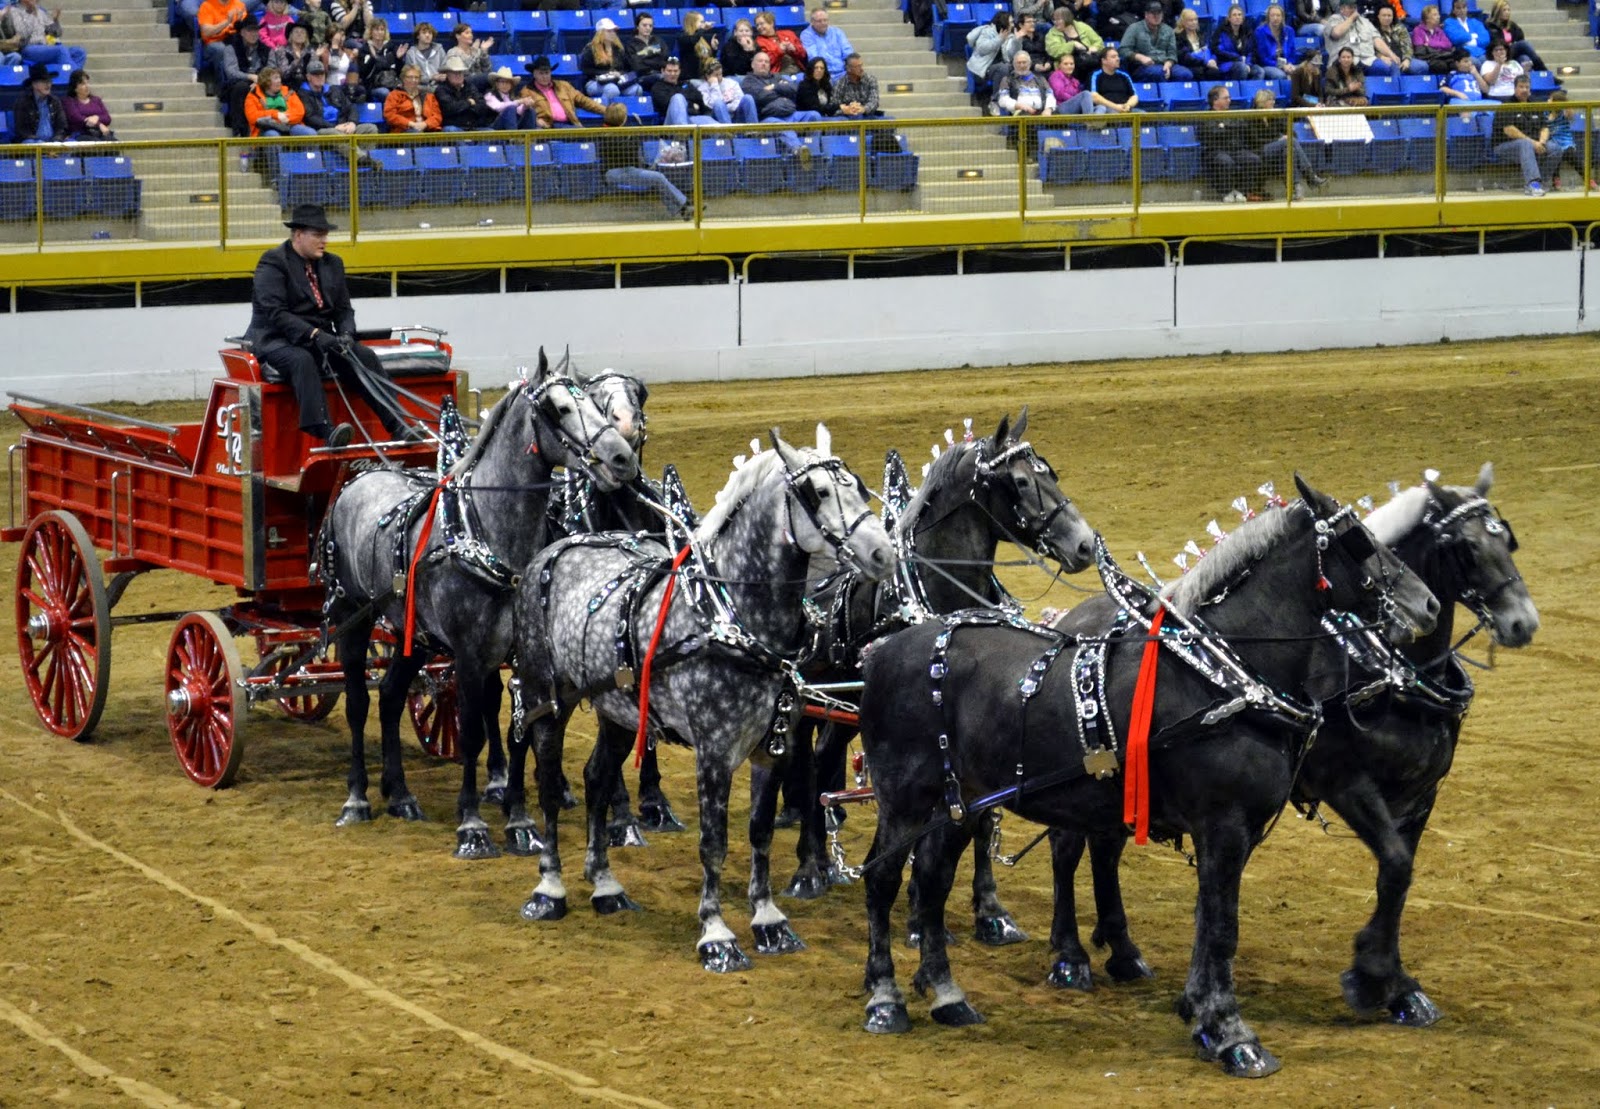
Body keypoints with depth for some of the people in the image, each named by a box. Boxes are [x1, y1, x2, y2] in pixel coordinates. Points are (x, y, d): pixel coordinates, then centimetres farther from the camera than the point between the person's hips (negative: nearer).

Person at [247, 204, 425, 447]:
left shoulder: (332, 264, 14)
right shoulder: (272, 263, -7)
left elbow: (343, 309, 12)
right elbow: (275, 313, -18)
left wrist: (346, 334, -12)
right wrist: (314, 334, -29)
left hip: (320, 338, 6)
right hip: (278, 340, -6)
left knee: (364, 356, -18)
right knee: (302, 361, -38)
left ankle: (398, 425, -26)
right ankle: (324, 431, -52)